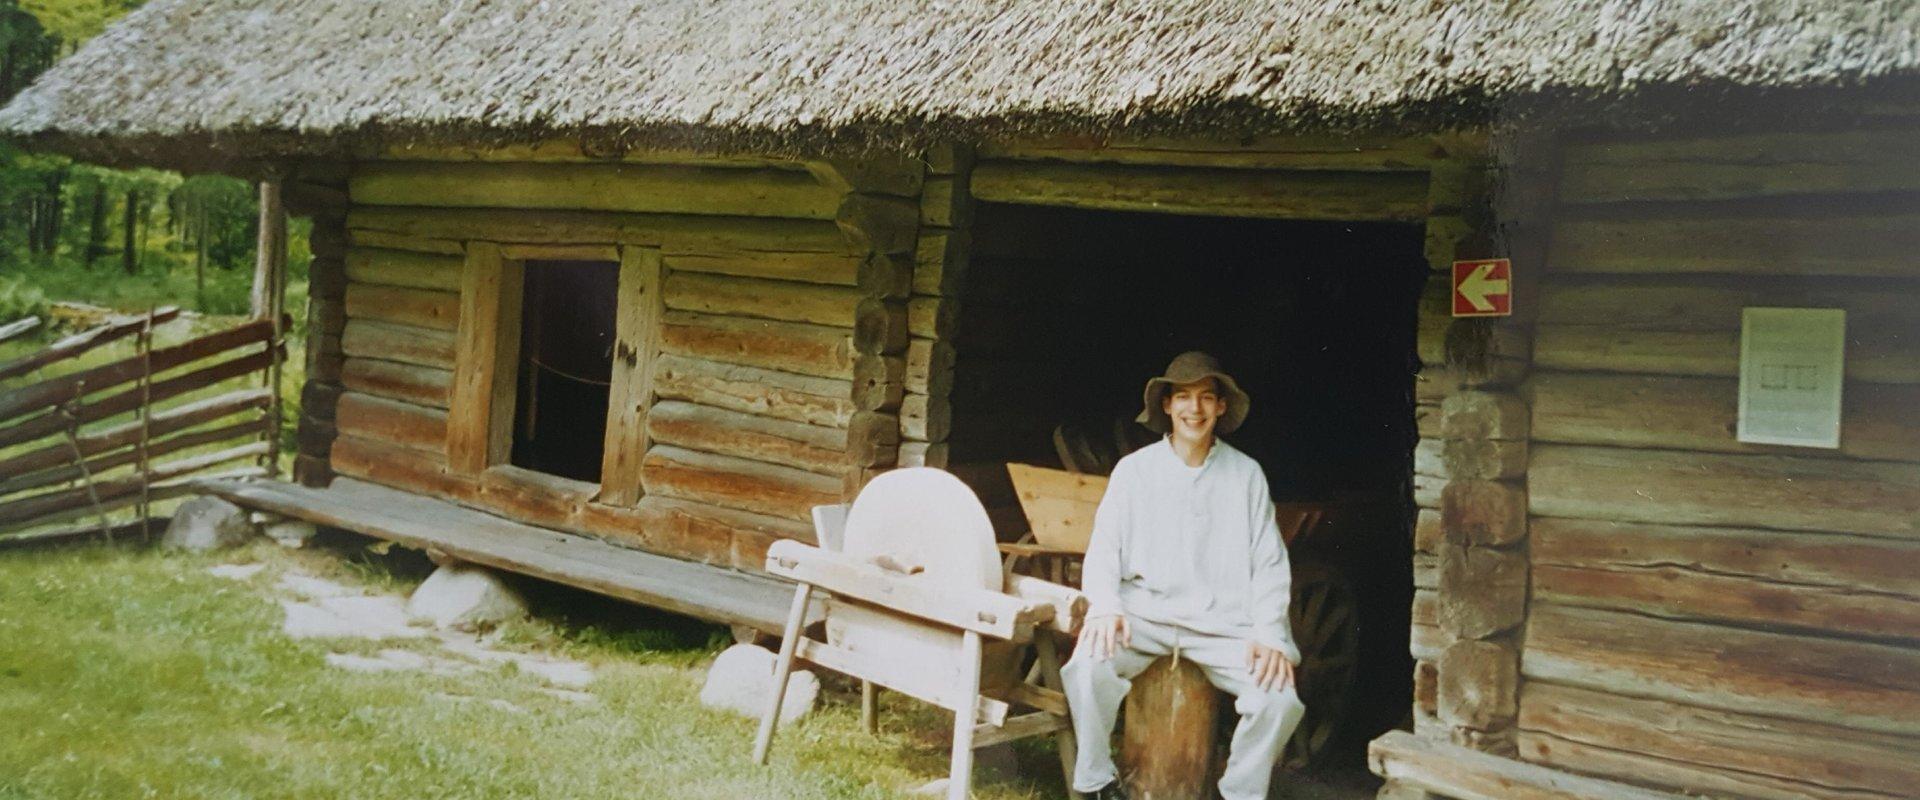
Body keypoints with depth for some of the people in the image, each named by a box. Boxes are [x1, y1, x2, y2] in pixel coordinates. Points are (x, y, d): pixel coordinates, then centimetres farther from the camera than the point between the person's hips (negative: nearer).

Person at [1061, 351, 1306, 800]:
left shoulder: (1246, 475, 7)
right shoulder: (1134, 469, 6)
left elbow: (1269, 563, 4)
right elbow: (1103, 549, 2)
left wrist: (1270, 634, -10)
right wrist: (1107, 607, -18)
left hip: (1223, 621, 1)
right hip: (1144, 611, -1)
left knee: (1281, 698, -23)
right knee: (1088, 667, -30)